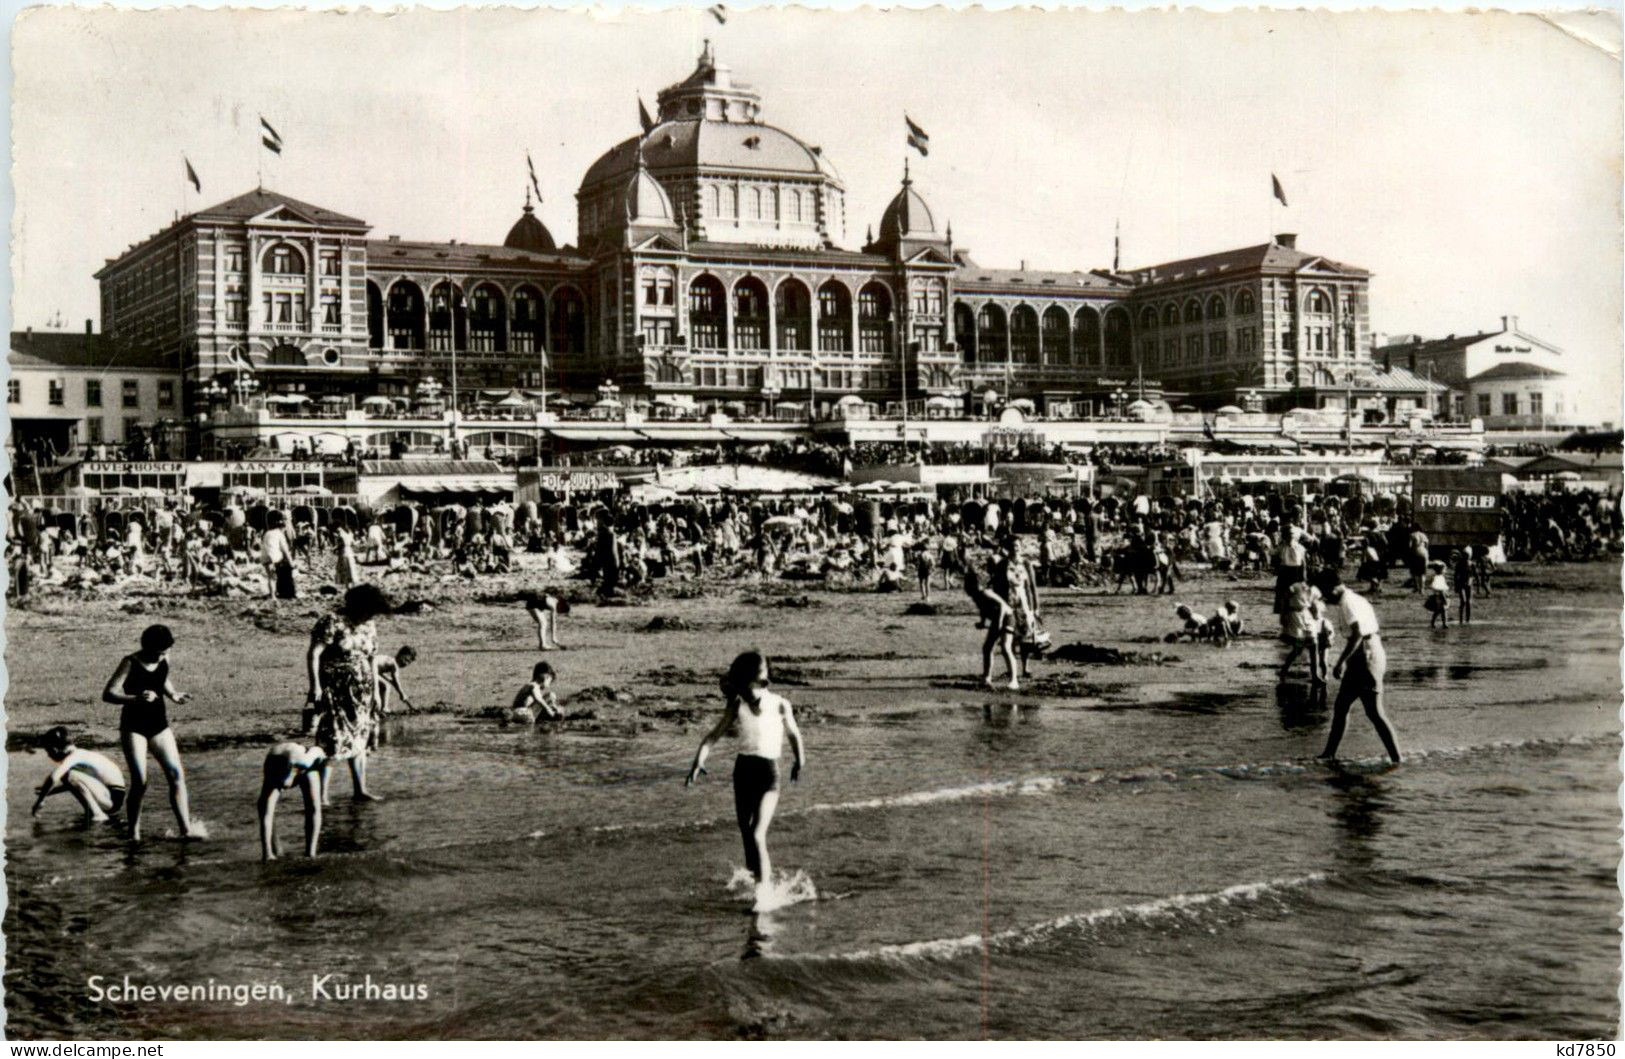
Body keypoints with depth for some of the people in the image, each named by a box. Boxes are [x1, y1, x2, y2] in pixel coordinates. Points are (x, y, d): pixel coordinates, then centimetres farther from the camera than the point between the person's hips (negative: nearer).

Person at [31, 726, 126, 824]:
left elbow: (52, 779, -22)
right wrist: (46, 792, 28)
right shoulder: (78, 755, 16)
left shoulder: (73, 756, -11)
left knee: (70, 776, -21)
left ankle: (97, 815, -18)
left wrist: (38, 803, -12)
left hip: (112, 798, -10)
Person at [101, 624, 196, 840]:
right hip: (133, 727, -5)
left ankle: (186, 830, -1)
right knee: (139, 782, -10)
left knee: (177, 776, -4)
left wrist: (173, 694, 2)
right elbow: (108, 694, -20)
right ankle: (134, 834, 4)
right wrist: (136, 698, -35)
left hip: (159, 726, 5)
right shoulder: (131, 663, -14)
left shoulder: (164, 660, 1)